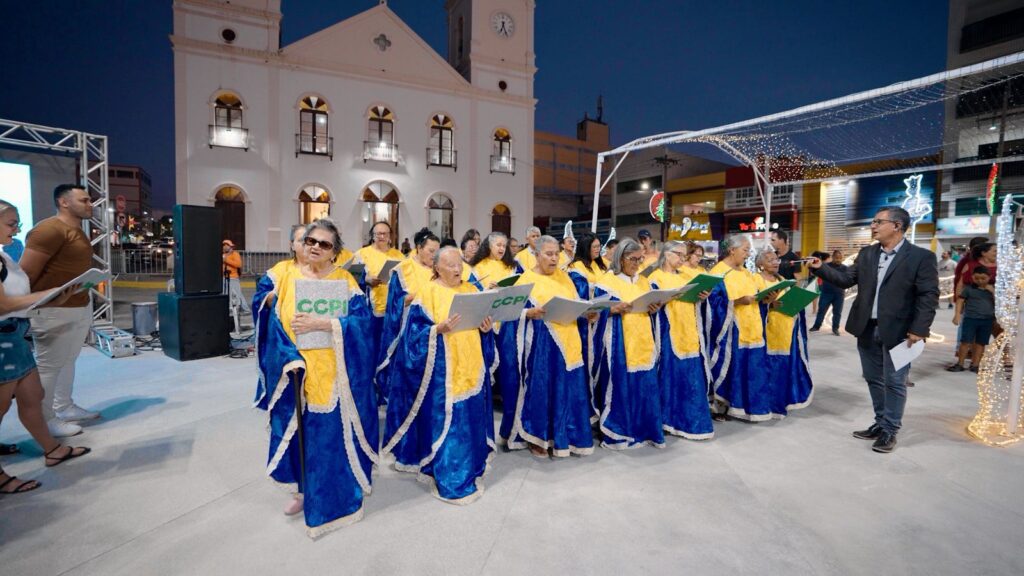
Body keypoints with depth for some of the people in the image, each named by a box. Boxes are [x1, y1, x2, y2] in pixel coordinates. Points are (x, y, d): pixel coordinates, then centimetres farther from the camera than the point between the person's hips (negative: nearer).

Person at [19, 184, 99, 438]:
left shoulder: (77, 231, 14)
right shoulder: (50, 229, -16)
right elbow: (25, 272, -17)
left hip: (80, 307, 9)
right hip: (55, 311, -9)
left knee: (68, 361, 17)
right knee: (48, 366, 2)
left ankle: (65, 408, 29)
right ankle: (45, 422, 12)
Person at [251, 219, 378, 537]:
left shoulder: (345, 280, -1)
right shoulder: (282, 274, 2)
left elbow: (361, 320, -13)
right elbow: (267, 319, -5)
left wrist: (321, 324, -25)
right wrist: (289, 357, -17)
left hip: (333, 377, -1)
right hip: (293, 372, 2)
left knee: (331, 437, 6)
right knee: (297, 433, 13)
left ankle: (331, 499, 25)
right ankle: (304, 489, 37)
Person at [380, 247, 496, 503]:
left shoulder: (472, 290, 10)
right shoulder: (428, 293, -5)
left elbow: (483, 323, 13)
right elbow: (416, 330, -10)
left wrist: (487, 327, -8)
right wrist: (439, 329, -27)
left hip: (471, 368, 5)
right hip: (442, 370, -5)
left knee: (471, 419, 13)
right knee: (445, 421, 0)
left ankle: (470, 469, 30)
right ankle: (450, 479, 15)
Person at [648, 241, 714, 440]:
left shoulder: (685, 276, 17)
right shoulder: (656, 278, -2)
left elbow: (695, 302, 15)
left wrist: (703, 297, -5)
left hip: (690, 333, 6)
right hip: (670, 333, -6)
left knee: (693, 378, 6)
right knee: (673, 375, -3)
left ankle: (690, 420, 16)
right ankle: (671, 419, 9)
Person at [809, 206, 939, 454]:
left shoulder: (921, 257, -7)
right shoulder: (866, 254, 8)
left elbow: (929, 296, -10)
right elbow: (846, 279, 7)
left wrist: (919, 329, -16)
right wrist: (821, 268, -7)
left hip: (897, 331, -5)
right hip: (867, 329, 5)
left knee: (894, 382, 5)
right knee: (874, 379, 15)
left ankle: (890, 431, 18)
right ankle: (880, 423, 29)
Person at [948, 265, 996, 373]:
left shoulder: (992, 289, 7)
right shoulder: (968, 288, -1)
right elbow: (960, 300, 1)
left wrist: (993, 292, -8)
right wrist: (957, 314, -6)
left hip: (987, 320, 3)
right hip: (970, 318, -3)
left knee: (980, 343, 7)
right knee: (966, 341, -5)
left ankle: (975, 365, 14)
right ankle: (960, 364, 0)